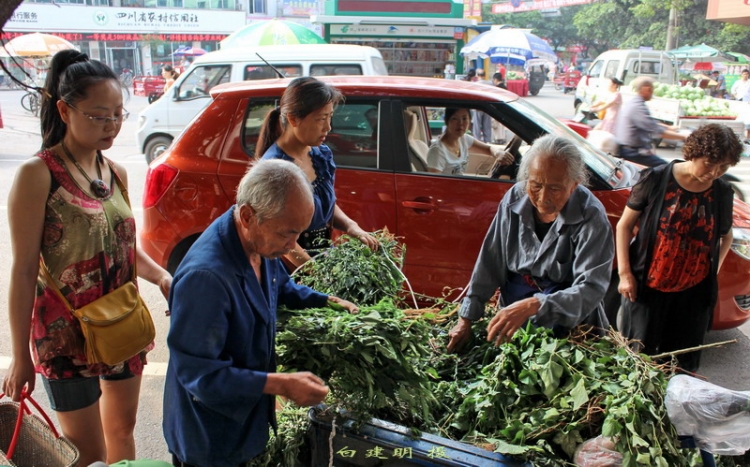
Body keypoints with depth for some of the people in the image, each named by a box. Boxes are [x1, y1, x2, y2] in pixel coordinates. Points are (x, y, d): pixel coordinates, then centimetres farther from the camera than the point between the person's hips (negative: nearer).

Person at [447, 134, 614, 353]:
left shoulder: (591, 217, -19)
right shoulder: (514, 199, -8)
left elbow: (591, 289, -25)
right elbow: (489, 263, -2)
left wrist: (533, 306, -41)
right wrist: (465, 320, -6)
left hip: (569, 327, -3)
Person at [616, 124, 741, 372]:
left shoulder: (722, 193, 1)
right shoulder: (656, 179, -10)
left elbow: (726, 236, 18)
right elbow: (624, 225, -5)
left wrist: (714, 269, 5)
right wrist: (624, 273, -9)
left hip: (694, 294, 3)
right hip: (647, 288, -3)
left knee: (683, 363, 11)